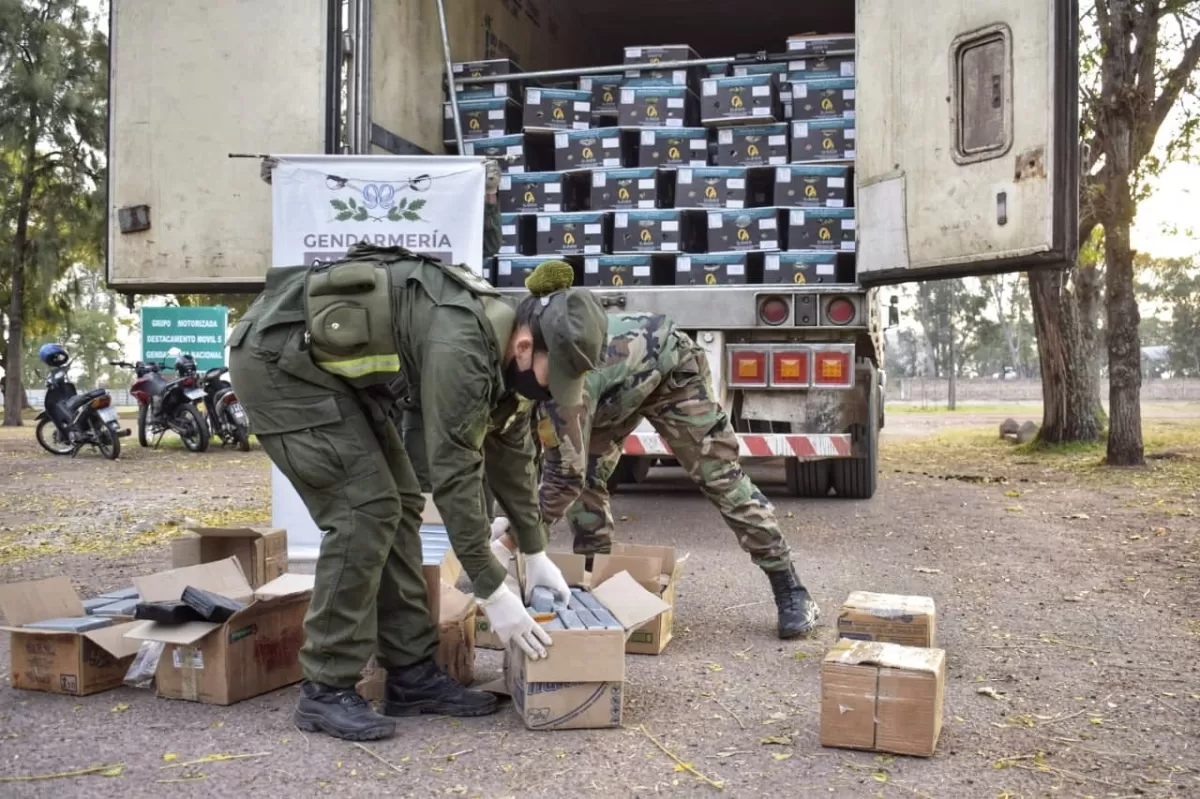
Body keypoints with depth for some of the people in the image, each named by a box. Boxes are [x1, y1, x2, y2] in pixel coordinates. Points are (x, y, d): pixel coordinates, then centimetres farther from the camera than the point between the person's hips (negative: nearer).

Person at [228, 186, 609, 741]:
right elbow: (455, 473, -28)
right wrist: (493, 592, -22)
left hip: (328, 364, 10)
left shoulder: (501, 343, -1)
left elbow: (511, 450, 9)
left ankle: (412, 675, 10)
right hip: (277, 360, -10)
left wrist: (536, 554, 10)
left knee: (397, 504, 4)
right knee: (365, 507, -15)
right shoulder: (462, 345, -30)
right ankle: (326, 690, -5)